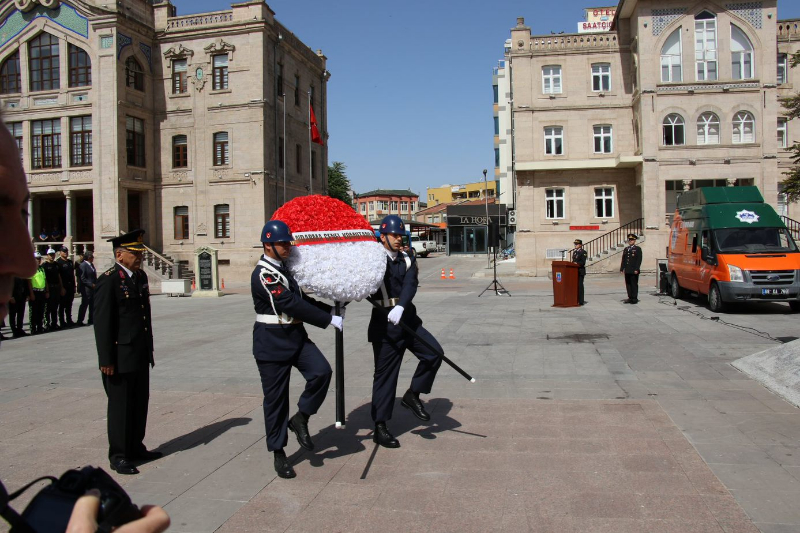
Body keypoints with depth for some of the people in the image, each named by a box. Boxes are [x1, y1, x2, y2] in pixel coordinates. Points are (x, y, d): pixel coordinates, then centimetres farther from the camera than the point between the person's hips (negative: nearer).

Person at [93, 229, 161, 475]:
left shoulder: (140, 276, 12)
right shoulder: (108, 280, -13)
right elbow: (102, 322, -16)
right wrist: (106, 360, -17)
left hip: (141, 355, 8)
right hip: (120, 357, -8)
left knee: (140, 403, 15)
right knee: (120, 406, 3)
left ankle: (136, 448, 29)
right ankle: (118, 456, 14)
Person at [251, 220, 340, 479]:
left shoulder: (284, 269, 12)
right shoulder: (263, 274, -17)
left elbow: (301, 299, 19)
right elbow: (291, 305, -23)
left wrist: (330, 308, 5)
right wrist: (329, 320, -20)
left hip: (296, 336, 8)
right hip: (272, 343, -7)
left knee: (321, 372, -14)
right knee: (275, 398, 3)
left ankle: (300, 418, 7)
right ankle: (278, 454, 17)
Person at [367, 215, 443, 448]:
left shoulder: (407, 260, 7)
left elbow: (410, 285, -10)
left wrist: (400, 307, -28)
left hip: (407, 319, 5)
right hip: (384, 324, -5)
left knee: (434, 352, -9)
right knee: (385, 375, 1)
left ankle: (412, 395, 12)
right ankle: (380, 428, 13)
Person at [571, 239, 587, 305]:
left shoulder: (583, 252, -6)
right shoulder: (574, 252, 17)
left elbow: (583, 262, -14)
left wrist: (577, 263, -26)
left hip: (580, 271, -7)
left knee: (580, 285, -6)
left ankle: (581, 301, -4)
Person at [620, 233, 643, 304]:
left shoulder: (638, 249, -1)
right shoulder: (626, 249, 16)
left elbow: (639, 260, -8)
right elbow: (623, 260, 16)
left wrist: (636, 269, -15)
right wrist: (622, 269, 9)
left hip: (634, 271, -6)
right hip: (627, 271, 6)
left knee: (634, 284, -2)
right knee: (628, 284, 8)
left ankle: (634, 299, 3)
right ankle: (630, 298, 15)